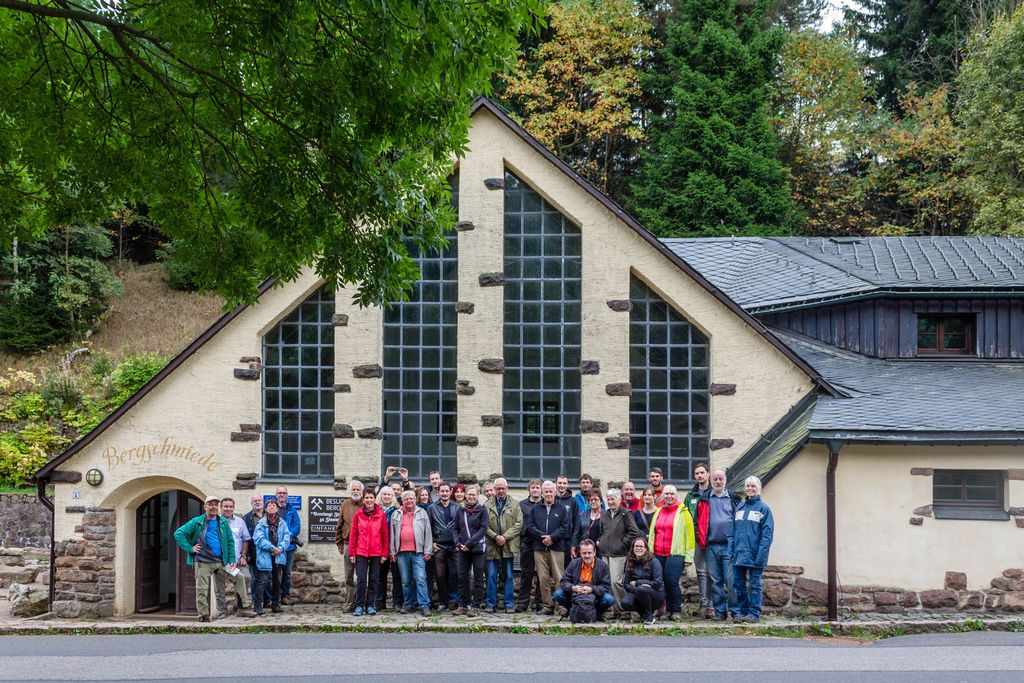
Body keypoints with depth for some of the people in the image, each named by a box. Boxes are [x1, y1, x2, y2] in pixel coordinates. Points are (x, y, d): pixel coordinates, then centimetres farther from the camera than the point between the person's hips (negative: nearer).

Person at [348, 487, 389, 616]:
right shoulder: (358, 515, 2)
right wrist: (352, 553, 0)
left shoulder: (381, 515, 1)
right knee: (361, 579, -4)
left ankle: (370, 605, 14)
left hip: (376, 552, 0)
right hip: (361, 552, 0)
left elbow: (385, 535, 3)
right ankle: (359, 605, 4)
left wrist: (384, 553, 0)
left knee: (374, 579, 6)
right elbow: (353, 535, 4)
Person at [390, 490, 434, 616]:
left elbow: (428, 533, 4)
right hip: (402, 553, 2)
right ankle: (408, 604, 17)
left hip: (418, 552, -2)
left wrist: (427, 551, -2)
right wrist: (392, 552, 6)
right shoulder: (396, 515, 12)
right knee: (405, 581, 8)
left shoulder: (422, 513, 7)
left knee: (420, 579, -10)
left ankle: (424, 605, -9)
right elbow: (392, 534, 12)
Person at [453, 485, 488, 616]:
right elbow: (456, 529, 12)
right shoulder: (460, 511, 10)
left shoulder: (482, 510, -1)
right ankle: (463, 605, 13)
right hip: (463, 549, 4)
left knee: (478, 577, 0)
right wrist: (458, 543, -5)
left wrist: (469, 543, -15)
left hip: (478, 548, -4)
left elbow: (483, 529, -8)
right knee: (462, 577, 5)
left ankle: (476, 606, 3)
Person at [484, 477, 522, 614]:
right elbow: (484, 525, 1)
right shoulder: (487, 505, 6)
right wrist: (495, 536, -13)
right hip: (492, 546, 0)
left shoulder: (515, 505, 6)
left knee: (509, 577, 4)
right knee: (491, 576, 1)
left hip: (509, 546, 0)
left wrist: (505, 537, -12)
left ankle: (509, 604, 9)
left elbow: (519, 523, -2)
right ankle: (491, 604, 7)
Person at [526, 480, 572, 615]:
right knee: (543, 578, 2)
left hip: (557, 548, -2)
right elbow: (530, 526, 6)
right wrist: (542, 536, -8)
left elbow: (565, 527, 0)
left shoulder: (562, 508, 6)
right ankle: (547, 605, 7)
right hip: (539, 548, 2)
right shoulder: (535, 509, 13)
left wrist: (552, 537, -11)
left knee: (558, 578, -6)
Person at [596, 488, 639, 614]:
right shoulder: (605, 514, 15)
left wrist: (623, 543, -10)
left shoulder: (625, 514, -5)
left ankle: (619, 607, -1)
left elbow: (634, 532, -10)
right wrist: (599, 541, 12)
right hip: (605, 552, 7)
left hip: (618, 553, -7)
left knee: (615, 581, -11)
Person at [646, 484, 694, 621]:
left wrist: (688, 557, -4)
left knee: (672, 582, -12)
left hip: (675, 554, -5)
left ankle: (676, 611, -1)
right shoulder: (658, 511, 17)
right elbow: (652, 533, 21)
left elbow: (689, 535, -1)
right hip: (658, 554, 5)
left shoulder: (683, 512, 1)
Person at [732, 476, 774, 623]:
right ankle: (741, 611, 17)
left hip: (754, 555, -5)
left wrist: (761, 554, -17)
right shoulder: (739, 507, 12)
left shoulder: (763, 508, -4)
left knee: (754, 585, 1)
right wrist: (732, 550, 4)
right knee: (738, 584, 8)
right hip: (739, 554, 5)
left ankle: (754, 613, 7)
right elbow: (733, 531, 12)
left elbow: (767, 533, -9)